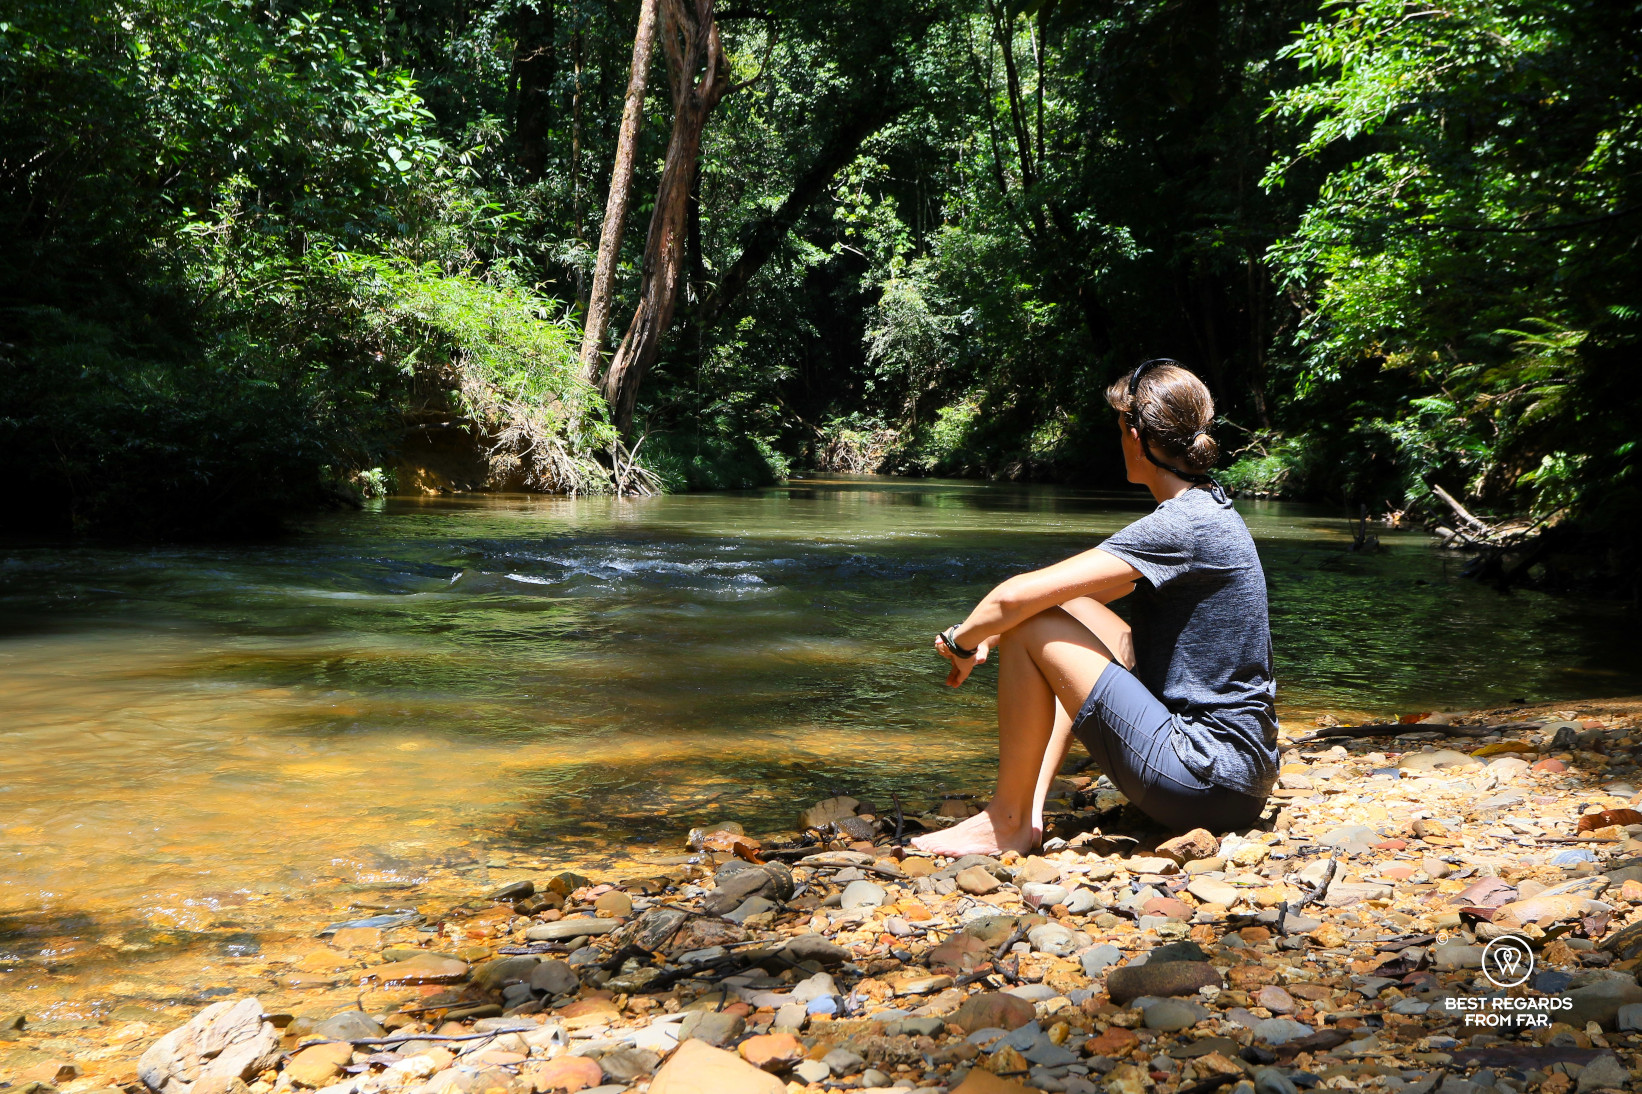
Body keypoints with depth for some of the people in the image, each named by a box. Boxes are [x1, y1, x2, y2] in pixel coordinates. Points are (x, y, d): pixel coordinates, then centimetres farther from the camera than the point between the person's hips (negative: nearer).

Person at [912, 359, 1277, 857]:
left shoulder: (1181, 527, -19)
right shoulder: (1213, 511, 12)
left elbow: (1016, 596, -22)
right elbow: (1076, 590, 20)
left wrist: (962, 641, -3)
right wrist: (985, 636, 13)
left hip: (1206, 779, -10)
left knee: (1031, 628, -11)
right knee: (1072, 611, 17)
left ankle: (1009, 823, 2)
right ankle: (1031, 808, 11)